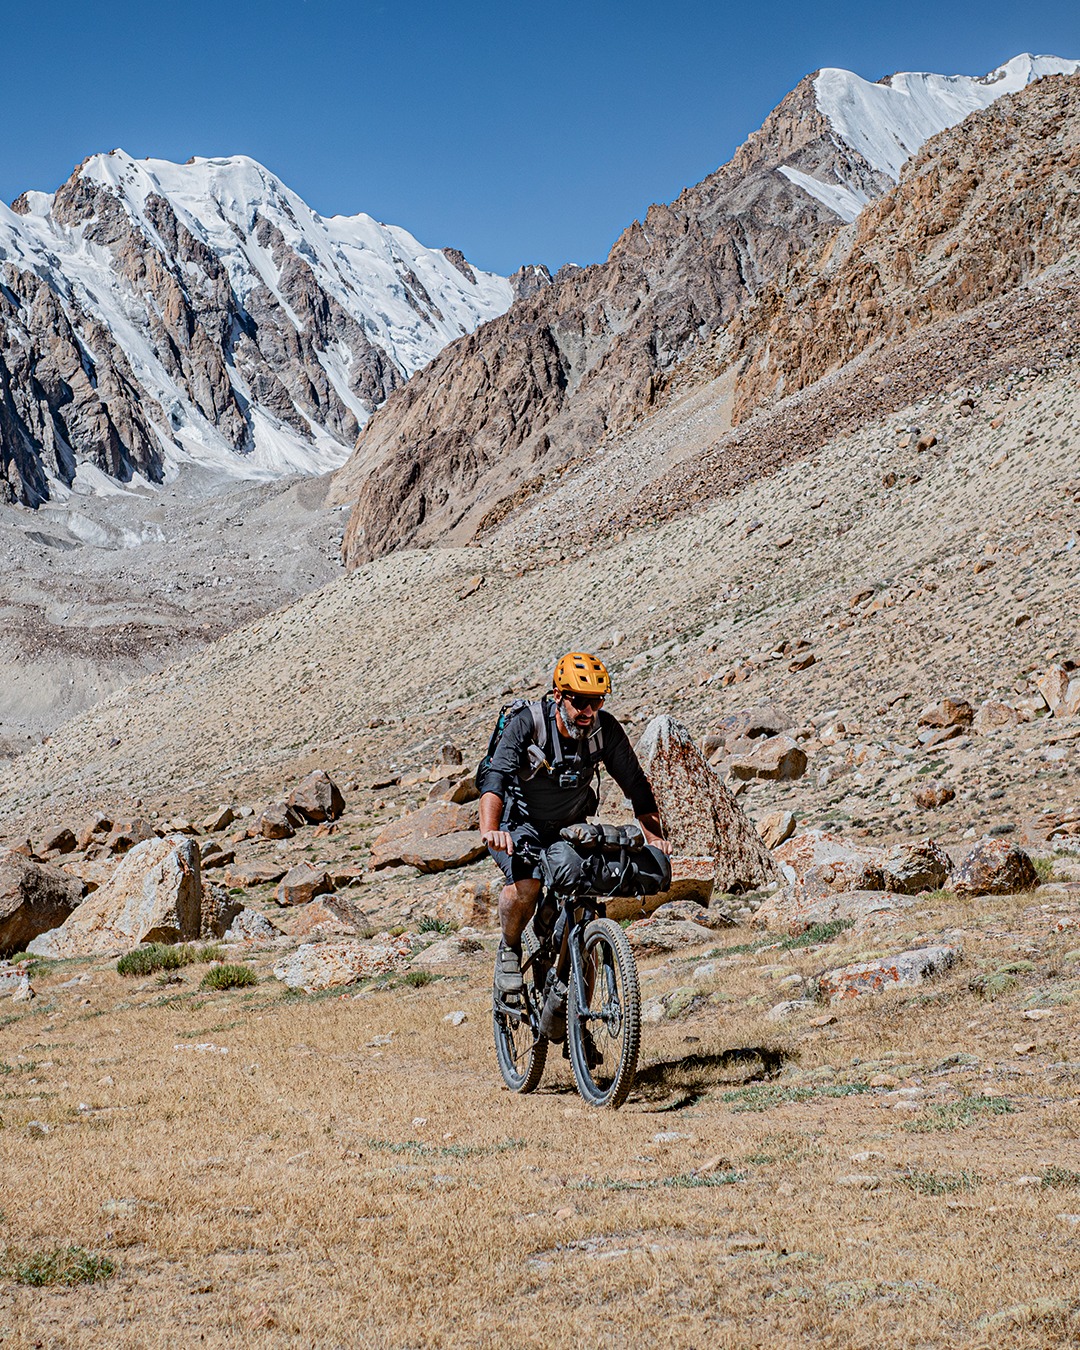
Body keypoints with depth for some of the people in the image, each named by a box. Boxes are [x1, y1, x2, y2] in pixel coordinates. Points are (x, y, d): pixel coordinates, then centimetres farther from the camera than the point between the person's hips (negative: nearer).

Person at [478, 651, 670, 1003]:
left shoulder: (605, 729, -16)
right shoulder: (527, 723, -26)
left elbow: (635, 783, -11)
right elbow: (495, 776, -36)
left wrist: (654, 836, -24)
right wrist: (490, 831, -52)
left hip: (571, 825, 3)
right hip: (520, 824, -3)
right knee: (526, 885, -30)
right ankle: (509, 948, 0)